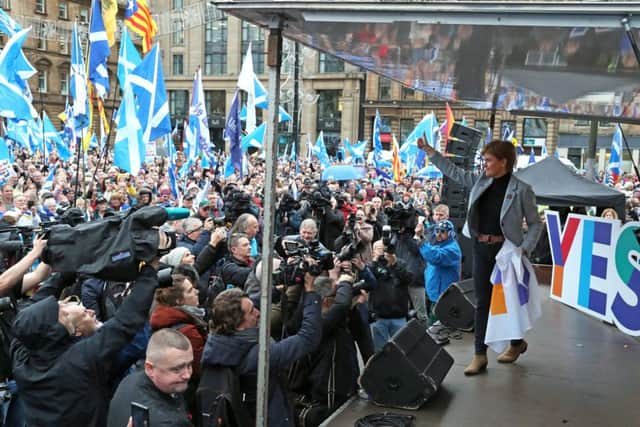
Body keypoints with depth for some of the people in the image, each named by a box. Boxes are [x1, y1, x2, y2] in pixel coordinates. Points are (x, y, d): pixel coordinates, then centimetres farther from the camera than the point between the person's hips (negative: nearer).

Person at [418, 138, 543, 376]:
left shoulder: (521, 189, -9)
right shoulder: (480, 182, 5)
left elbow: (535, 223, -3)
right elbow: (453, 172, 14)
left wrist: (525, 248, -15)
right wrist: (429, 150, 11)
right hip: (481, 248, 5)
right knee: (482, 302, 6)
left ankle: (517, 342, 36)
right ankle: (480, 354, 11)